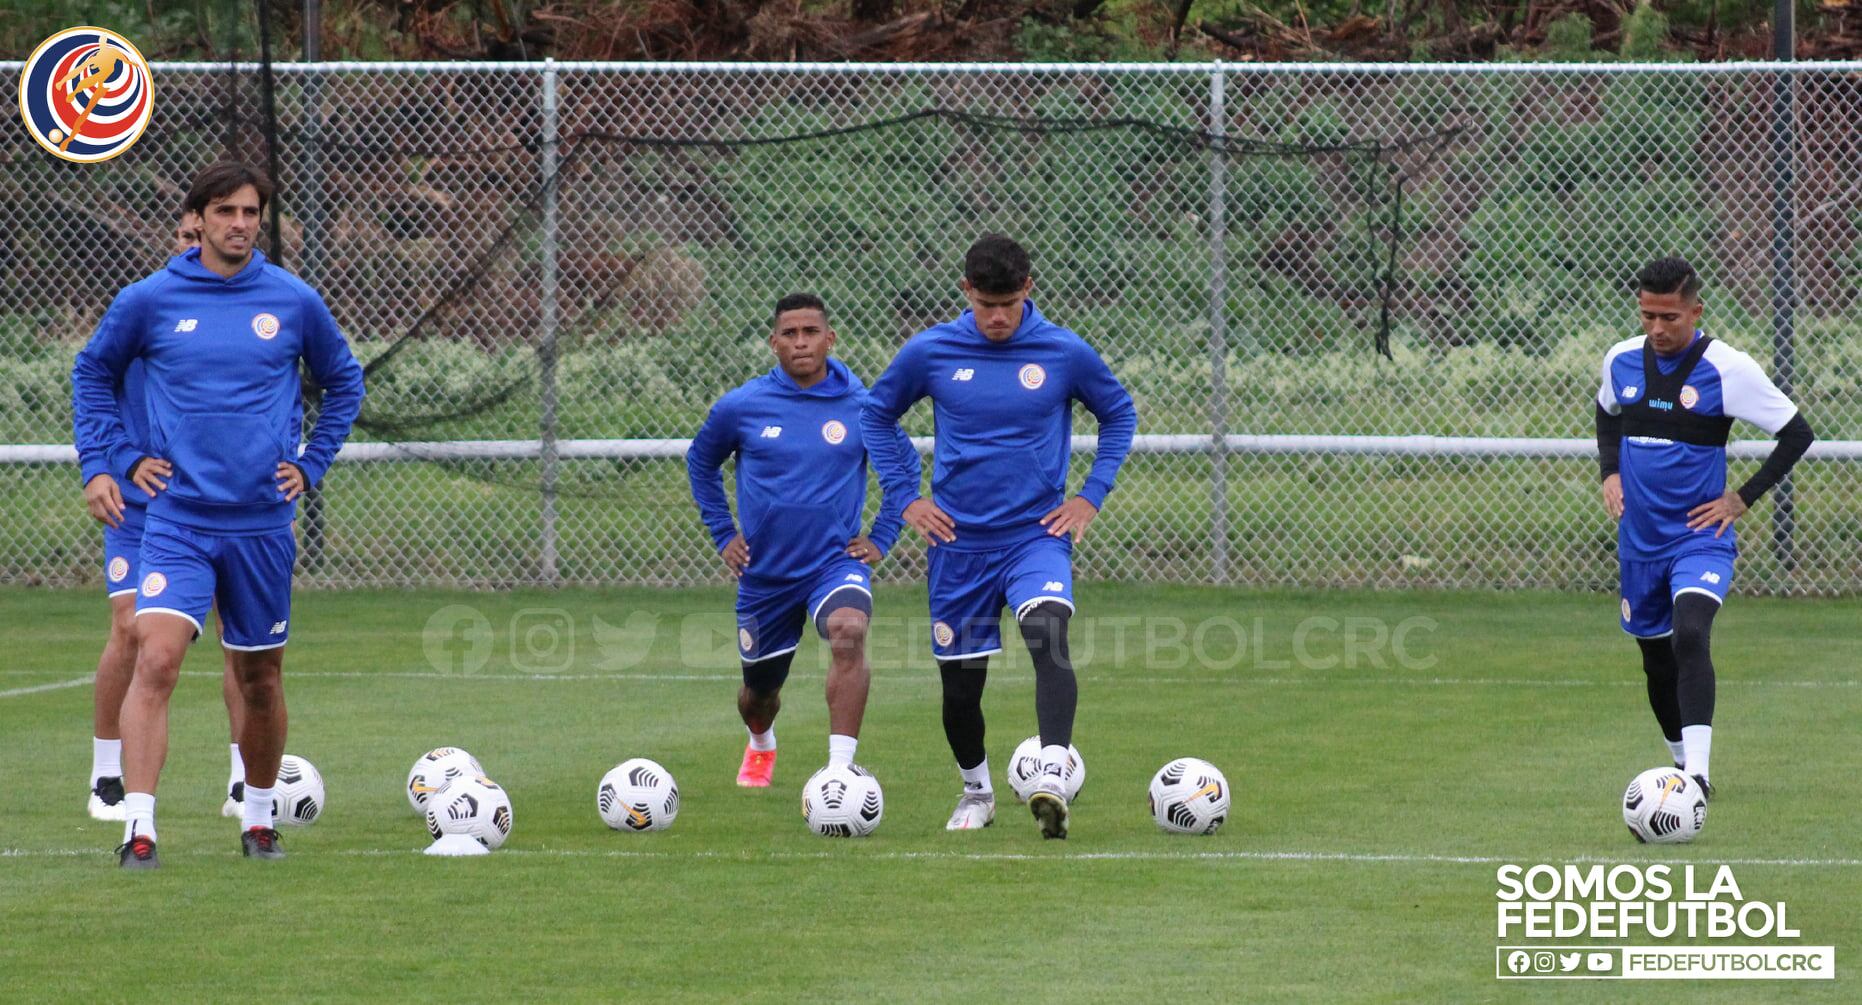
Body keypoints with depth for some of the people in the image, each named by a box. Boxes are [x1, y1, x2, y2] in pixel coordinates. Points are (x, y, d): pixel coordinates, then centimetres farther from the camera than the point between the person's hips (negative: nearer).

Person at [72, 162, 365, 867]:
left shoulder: (294, 302, 2)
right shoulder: (149, 301, -1)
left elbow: (344, 381, 18)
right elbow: (91, 373, 14)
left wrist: (311, 463, 8)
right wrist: (125, 457, 4)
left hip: (262, 522, 2)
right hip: (177, 518, -2)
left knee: (260, 676, 11)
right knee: (156, 658, -19)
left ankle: (259, 819, 30)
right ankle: (138, 827, -22)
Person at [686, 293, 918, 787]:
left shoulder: (861, 407, -4)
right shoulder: (740, 407, -4)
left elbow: (905, 464, 13)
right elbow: (701, 461, 15)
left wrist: (881, 537, 5)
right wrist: (722, 533, 10)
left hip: (837, 559, -2)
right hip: (764, 572, 2)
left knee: (849, 632, -34)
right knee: (759, 689, 15)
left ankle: (841, 767, -37)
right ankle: (761, 746, 54)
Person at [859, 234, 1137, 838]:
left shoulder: (1064, 353, -3)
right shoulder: (929, 353, -2)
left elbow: (1119, 414, 12)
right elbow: (876, 416, 14)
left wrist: (1091, 496, 2)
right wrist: (906, 498, 4)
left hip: (1038, 534, -2)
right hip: (960, 541, 2)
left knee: (1049, 636, -29)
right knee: (960, 685, 7)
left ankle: (1051, 782, -40)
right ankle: (976, 791, 34)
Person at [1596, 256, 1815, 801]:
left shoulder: (1727, 368, -13)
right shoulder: (1622, 360, 1)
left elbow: (1797, 433, -6)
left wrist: (1743, 498, -9)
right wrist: (1610, 472, 8)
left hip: (1700, 538, -5)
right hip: (1640, 540, 5)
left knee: (1690, 636, -28)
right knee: (1657, 658, 15)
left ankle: (1698, 774, -35)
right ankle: (1683, 761, 37)